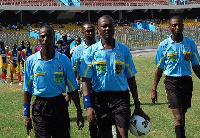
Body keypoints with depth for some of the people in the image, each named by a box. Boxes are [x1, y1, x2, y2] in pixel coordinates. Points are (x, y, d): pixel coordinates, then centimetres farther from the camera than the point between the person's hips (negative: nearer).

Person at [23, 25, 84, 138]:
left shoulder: (64, 60, -1)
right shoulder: (31, 61, -1)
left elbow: (72, 88, 3)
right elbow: (27, 89, 4)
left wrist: (79, 112, 1)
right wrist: (26, 115, 2)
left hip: (59, 106, 1)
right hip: (40, 107, -1)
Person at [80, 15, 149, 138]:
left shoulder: (124, 50, 5)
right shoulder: (91, 51, 1)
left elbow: (131, 79, 9)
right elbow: (86, 80, -2)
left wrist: (137, 105, 8)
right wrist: (88, 106, -13)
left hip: (121, 97, 0)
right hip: (100, 98, 0)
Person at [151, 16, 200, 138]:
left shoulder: (190, 43, 3)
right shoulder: (164, 45, -2)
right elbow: (159, 69, 4)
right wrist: (154, 89, 4)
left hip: (187, 81, 3)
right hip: (172, 82, -3)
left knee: (182, 114, 12)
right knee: (178, 117, -12)